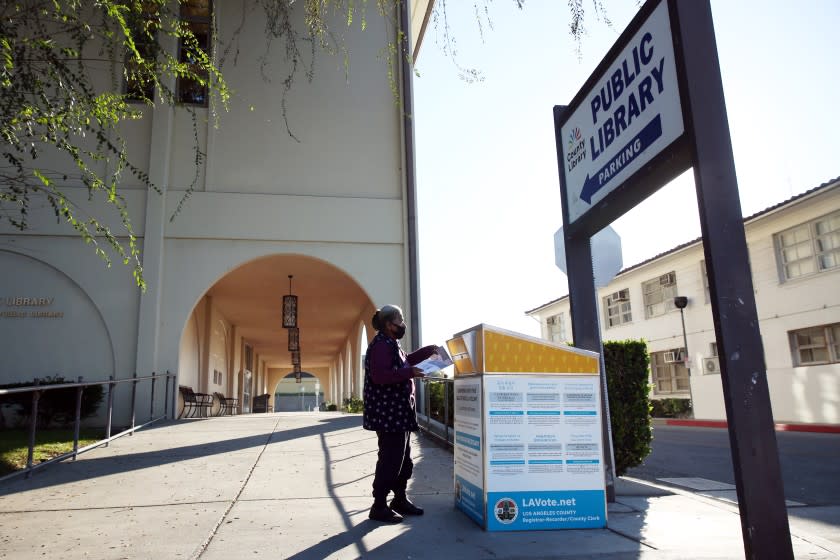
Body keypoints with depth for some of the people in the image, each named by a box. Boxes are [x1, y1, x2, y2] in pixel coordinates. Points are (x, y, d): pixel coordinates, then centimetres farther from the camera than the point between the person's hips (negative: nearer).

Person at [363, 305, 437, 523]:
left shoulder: (391, 344, 16)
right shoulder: (381, 345, -17)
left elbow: (405, 361, 32)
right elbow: (379, 375, -28)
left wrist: (428, 351, 23)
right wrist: (410, 373, -26)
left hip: (399, 413, 11)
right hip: (388, 414, -11)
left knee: (403, 459, 18)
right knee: (389, 460, -5)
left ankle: (400, 499, 30)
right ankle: (379, 506, 5)